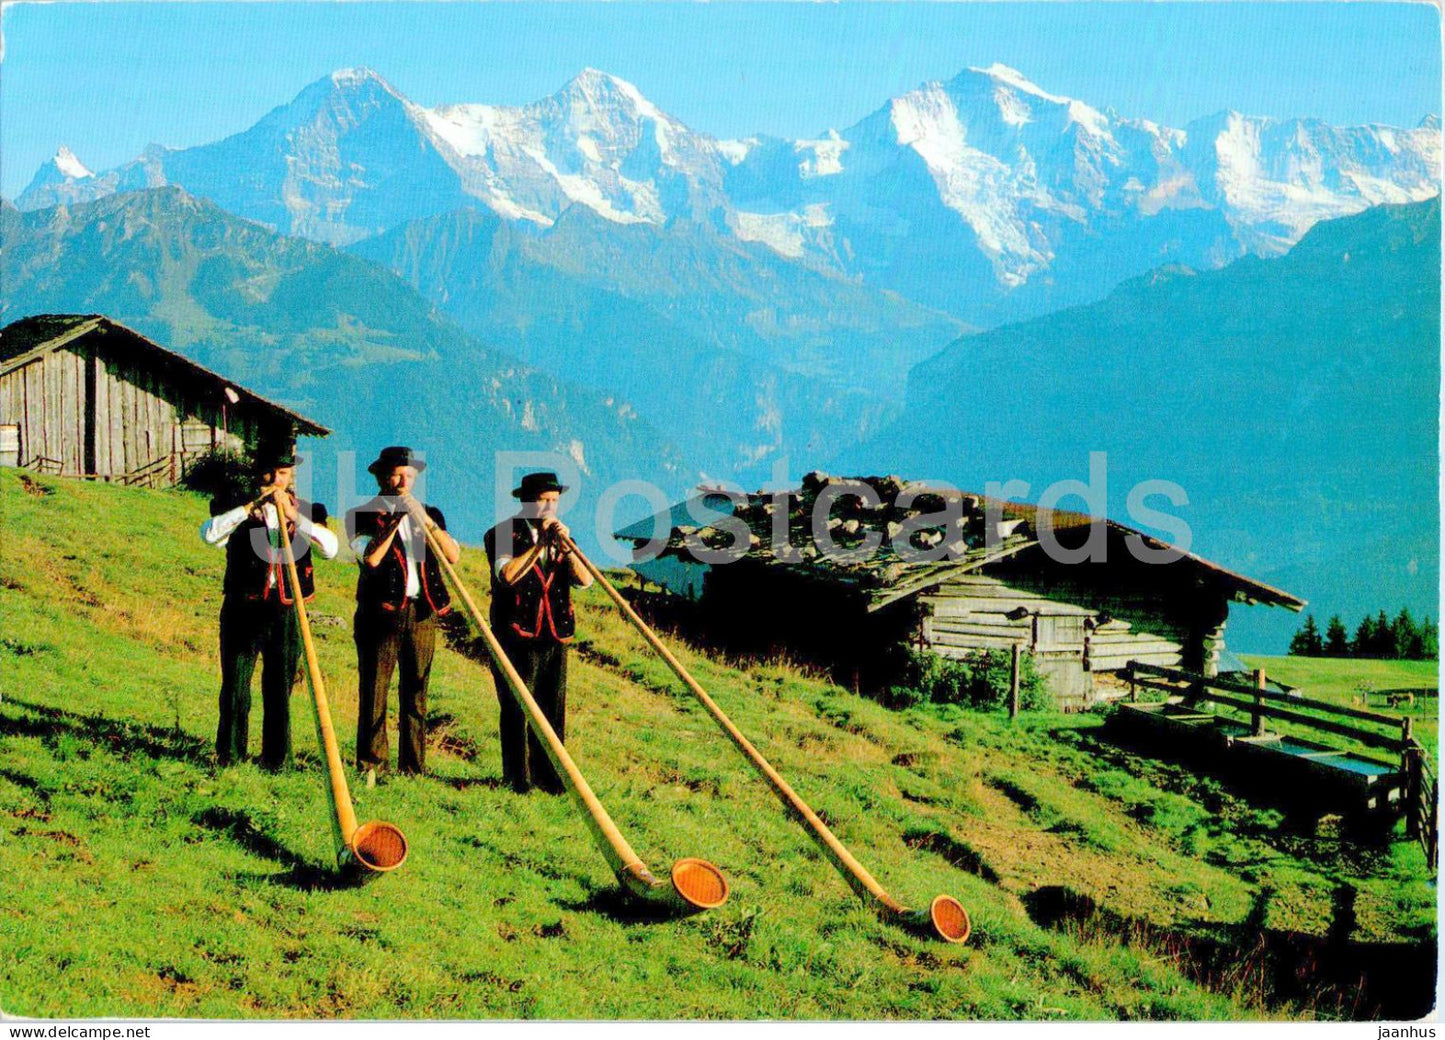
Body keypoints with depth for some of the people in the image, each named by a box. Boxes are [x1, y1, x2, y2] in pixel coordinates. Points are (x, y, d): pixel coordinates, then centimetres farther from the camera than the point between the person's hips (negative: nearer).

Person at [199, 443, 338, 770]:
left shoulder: (307, 511, 10)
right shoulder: (237, 507, 5)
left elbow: (330, 548, -7)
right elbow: (209, 533, -14)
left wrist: (295, 516, -15)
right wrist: (251, 506, -17)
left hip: (286, 612, 1)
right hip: (242, 609, -1)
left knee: (280, 693, 5)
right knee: (235, 690, 2)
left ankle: (277, 761, 12)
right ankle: (229, 758, 10)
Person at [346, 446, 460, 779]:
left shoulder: (429, 514, 15)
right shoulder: (363, 515, 4)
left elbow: (454, 555, 0)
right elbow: (370, 557, -14)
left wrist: (426, 521, -11)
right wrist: (395, 520, -14)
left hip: (422, 614, 3)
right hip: (381, 613, -3)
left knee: (415, 694, 6)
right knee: (374, 692, -4)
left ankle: (412, 768, 10)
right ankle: (370, 768, 0)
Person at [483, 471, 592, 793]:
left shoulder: (560, 536, 14)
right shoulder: (503, 534, -1)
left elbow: (585, 580, 2)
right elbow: (506, 574, -19)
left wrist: (565, 546, -10)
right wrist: (540, 544, -15)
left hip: (555, 636, 5)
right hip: (516, 634, -5)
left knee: (552, 709, 6)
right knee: (516, 709, -2)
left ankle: (547, 774, 13)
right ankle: (517, 778, 4)